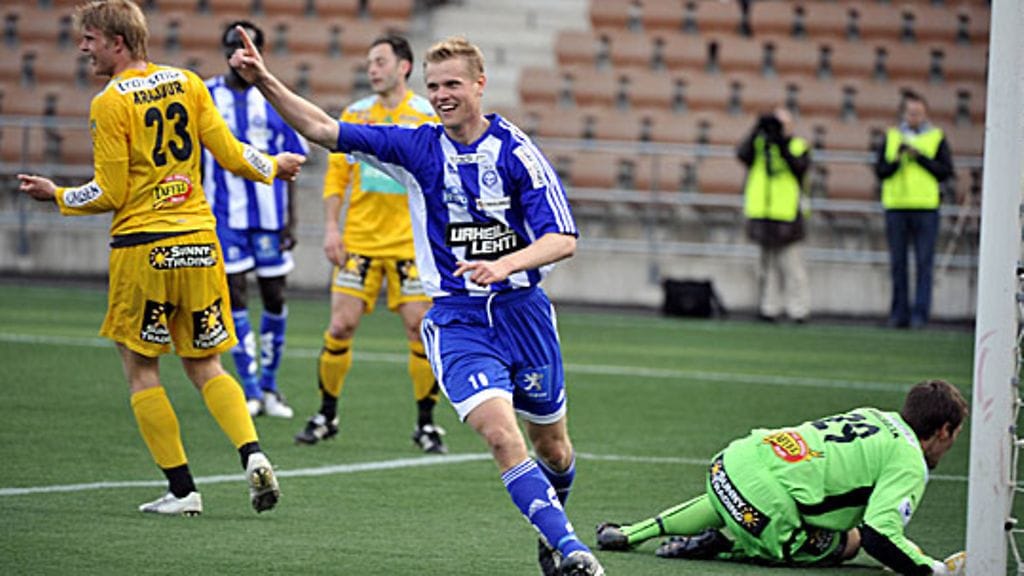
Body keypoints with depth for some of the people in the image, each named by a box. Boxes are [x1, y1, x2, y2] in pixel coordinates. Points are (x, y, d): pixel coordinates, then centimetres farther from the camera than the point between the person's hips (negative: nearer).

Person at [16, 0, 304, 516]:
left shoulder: (109, 104, -10)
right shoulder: (186, 82, 5)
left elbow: (110, 196, -9)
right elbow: (229, 154, 3)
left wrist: (56, 196, 7)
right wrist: (273, 167, 22)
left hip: (143, 246, -5)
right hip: (199, 241, 5)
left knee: (141, 370, 8)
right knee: (204, 366, 14)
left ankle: (182, 489, 4)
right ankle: (253, 453, -8)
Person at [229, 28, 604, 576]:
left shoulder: (516, 151, -8)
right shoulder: (417, 147, 0)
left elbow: (563, 238, -13)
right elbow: (323, 130, -4)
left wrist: (504, 264, -31)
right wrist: (265, 82, -17)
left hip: (521, 309, 0)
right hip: (455, 318, 0)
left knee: (552, 446, 12)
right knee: (499, 432, -22)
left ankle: (553, 523, 43)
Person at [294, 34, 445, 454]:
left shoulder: (428, 116, 1)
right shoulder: (354, 115, 7)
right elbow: (336, 173, 10)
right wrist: (331, 228, 0)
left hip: (411, 242, -2)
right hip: (359, 241, 2)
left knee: (420, 326, -6)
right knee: (341, 325, -2)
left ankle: (426, 423, 6)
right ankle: (327, 415, 13)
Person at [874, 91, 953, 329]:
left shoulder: (937, 138, 7)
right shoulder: (891, 137, 12)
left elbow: (946, 170, -3)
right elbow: (880, 171, 6)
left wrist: (919, 157, -11)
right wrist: (897, 159, -12)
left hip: (926, 207, -2)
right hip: (896, 206, 2)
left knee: (924, 263, -6)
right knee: (897, 263, 4)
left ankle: (920, 314, -6)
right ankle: (899, 313, 9)